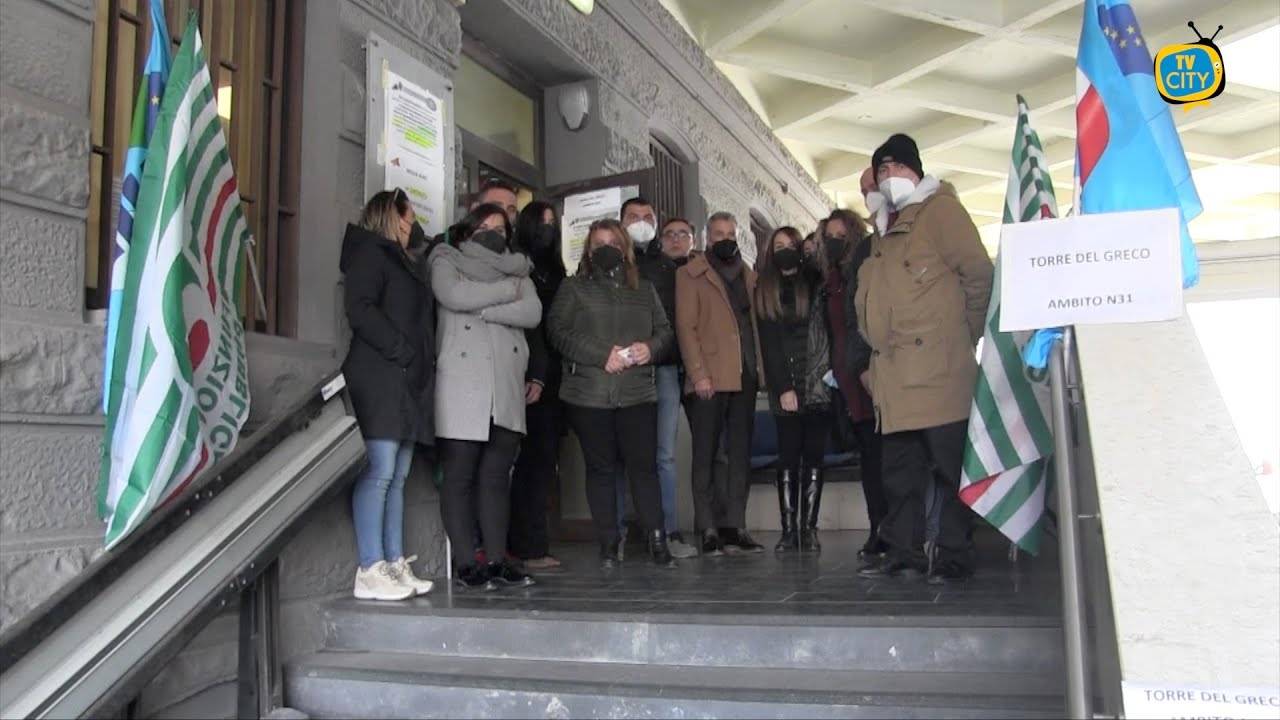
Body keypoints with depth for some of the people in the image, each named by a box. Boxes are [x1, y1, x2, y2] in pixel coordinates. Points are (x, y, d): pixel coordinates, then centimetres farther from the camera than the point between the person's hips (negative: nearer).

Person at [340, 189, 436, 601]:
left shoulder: (403, 261, 26)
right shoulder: (370, 253, 1)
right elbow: (359, 309, -14)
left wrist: (425, 362, 8)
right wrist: (401, 351, -15)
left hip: (408, 381, 9)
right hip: (381, 377, -9)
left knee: (397, 478, 6)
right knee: (379, 474, -11)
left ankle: (396, 565, 9)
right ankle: (370, 572, -9)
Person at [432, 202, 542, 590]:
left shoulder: (517, 271, 20)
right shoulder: (447, 261, 12)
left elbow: (533, 313, 1)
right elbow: (454, 296, -11)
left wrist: (483, 310, -8)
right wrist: (508, 290, -2)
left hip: (507, 386, 3)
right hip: (461, 383, -3)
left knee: (497, 476, 5)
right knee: (459, 477, -2)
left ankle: (497, 559, 10)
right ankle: (466, 564, 4)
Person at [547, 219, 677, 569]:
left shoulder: (644, 290, 19)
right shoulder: (574, 288, 8)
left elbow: (664, 329, 16)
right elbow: (558, 331, -4)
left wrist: (651, 347, -8)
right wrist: (601, 355, -14)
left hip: (637, 392, 2)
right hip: (588, 393, -2)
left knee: (643, 464, -3)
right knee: (600, 467, 3)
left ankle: (657, 540, 3)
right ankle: (608, 546, 11)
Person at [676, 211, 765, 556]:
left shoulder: (748, 275, 20)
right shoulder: (691, 274, 4)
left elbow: (754, 322, 18)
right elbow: (685, 326, -4)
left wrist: (758, 367, 6)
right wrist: (698, 374, -13)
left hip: (744, 377, 5)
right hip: (710, 379, -5)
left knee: (741, 454, 6)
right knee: (705, 456, -2)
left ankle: (734, 526, 12)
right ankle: (708, 530, 2)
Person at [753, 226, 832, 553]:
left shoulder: (815, 285, 8)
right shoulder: (764, 292, 8)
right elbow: (769, 345, 2)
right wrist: (783, 388, -5)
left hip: (818, 386, 0)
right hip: (785, 389, 0)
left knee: (813, 457, 1)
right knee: (788, 458, 1)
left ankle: (809, 528, 6)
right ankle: (788, 529, 3)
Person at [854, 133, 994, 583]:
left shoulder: (939, 209, 2)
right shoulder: (885, 232, 24)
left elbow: (979, 273, -6)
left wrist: (968, 337, -3)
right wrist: (875, 361, 14)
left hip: (939, 370, -7)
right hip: (896, 376, 8)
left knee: (952, 468, -2)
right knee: (900, 473, 10)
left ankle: (955, 558, 6)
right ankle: (904, 553, 18)